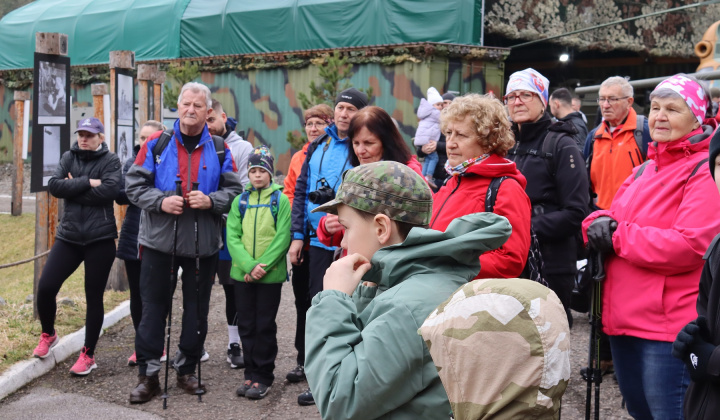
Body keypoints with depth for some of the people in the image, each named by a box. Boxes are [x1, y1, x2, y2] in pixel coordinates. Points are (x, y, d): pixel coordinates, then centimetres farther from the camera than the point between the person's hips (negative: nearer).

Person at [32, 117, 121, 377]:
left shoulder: (110, 160, -1)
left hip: (100, 238, -3)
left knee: (94, 297, 4)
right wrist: (87, 183, -15)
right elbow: (53, 185, -5)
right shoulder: (69, 157, 9)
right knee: (46, 286, -6)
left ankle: (88, 355, 17)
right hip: (69, 236, 3)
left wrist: (73, 188, -11)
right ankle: (48, 334, 23)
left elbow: (109, 190, -18)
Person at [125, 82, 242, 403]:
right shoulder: (157, 144, 1)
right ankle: (148, 374, 13)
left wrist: (210, 201, -14)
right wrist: (160, 201, -16)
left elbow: (234, 190, 4)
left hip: (203, 244, 1)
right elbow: (134, 184, 0)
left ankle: (186, 370, 26)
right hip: (159, 241, -1)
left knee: (197, 310, 10)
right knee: (153, 307, 3)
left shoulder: (219, 149, 4)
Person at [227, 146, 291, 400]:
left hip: (270, 274, -3)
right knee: (246, 326, 10)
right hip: (242, 274, 3)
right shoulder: (240, 201, 7)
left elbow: (282, 238, -8)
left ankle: (263, 377, 13)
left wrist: (262, 266, -17)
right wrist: (249, 265, -15)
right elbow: (232, 237, -1)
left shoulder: (281, 200, -1)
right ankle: (250, 374, 21)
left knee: (265, 326, 3)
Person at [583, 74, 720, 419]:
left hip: (668, 325, -8)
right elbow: (612, 216, 16)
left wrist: (617, 236, -15)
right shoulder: (645, 170, 15)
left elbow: (691, 246, -23)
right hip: (623, 315, 8)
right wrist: (599, 224, -9)